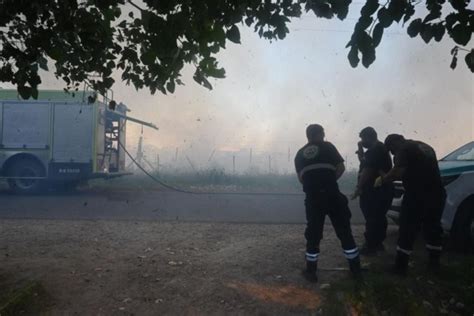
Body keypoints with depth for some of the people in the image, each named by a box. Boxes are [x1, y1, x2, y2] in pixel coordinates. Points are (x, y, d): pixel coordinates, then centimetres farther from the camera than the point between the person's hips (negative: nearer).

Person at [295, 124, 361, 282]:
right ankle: (356, 268, 20)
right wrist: (330, 181, 14)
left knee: (313, 234, 11)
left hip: (312, 198, 2)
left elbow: (300, 177, 12)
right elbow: (341, 168, 2)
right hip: (332, 195, -2)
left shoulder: (300, 154, 15)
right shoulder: (327, 146, 7)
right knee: (344, 231, 11)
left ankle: (311, 271, 17)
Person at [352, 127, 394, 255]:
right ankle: (377, 244, 28)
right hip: (382, 190, 11)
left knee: (372, 220, -4)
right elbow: (364, 163, 24)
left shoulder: (374, 151, -19)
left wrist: (358, 188, -18)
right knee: (379, 218, 17)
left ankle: (370, 246, 3)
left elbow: (367, 171, -23)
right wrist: (360, 149, 11)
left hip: (374, 191, -11)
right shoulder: (380, 148, 16)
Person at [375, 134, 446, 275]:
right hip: (437, 193, 8)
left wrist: (382, 180, -6)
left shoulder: (404, 150, -5)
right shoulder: (424, 146, 21)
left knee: (408, 231, -2)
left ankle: (401, 266, 1)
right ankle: (434, 261, 30)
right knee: (433, 228, 20)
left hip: (417, 195, -8)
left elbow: (398, 171, -20)